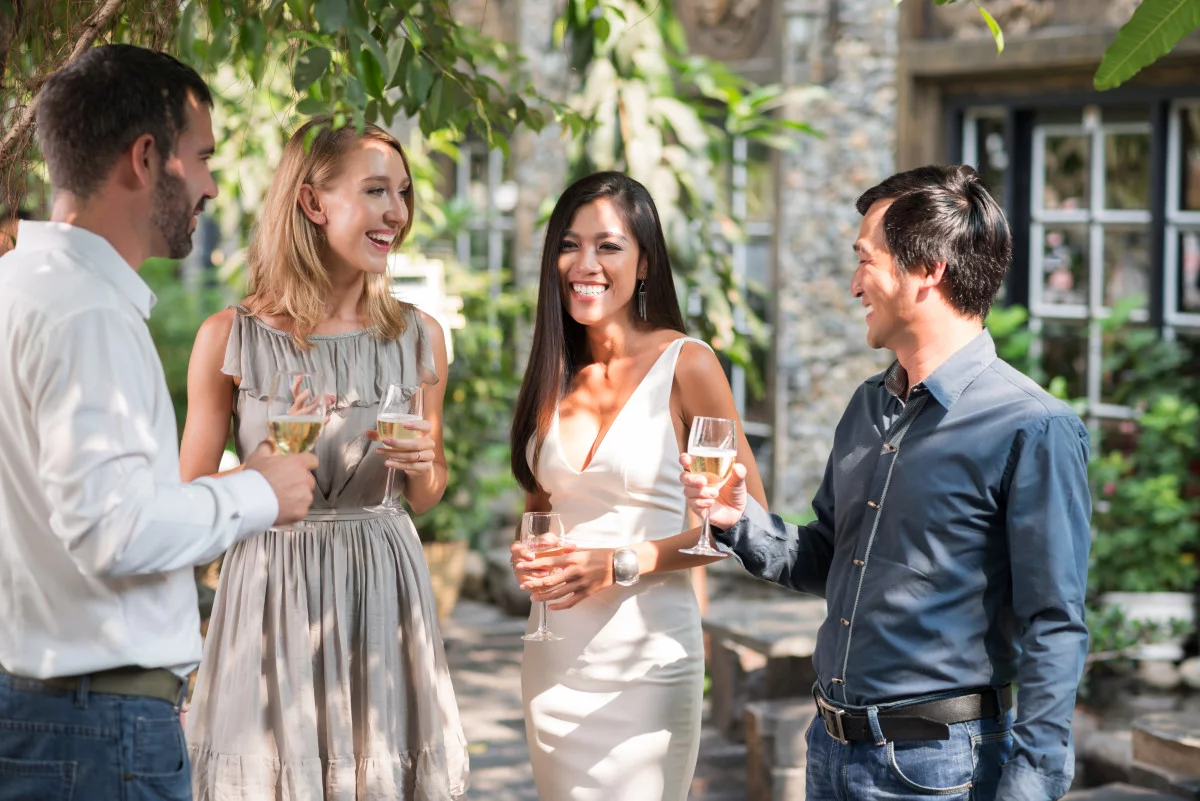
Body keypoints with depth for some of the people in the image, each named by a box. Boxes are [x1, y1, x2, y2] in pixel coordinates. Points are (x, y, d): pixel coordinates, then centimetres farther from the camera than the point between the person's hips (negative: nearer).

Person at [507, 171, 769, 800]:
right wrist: (525, 553, -1)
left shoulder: (686, 364, -8)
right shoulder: (554, 375, 8)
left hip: (646, 653, -5)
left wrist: (623, 564, -14)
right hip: (555, 649, 5)